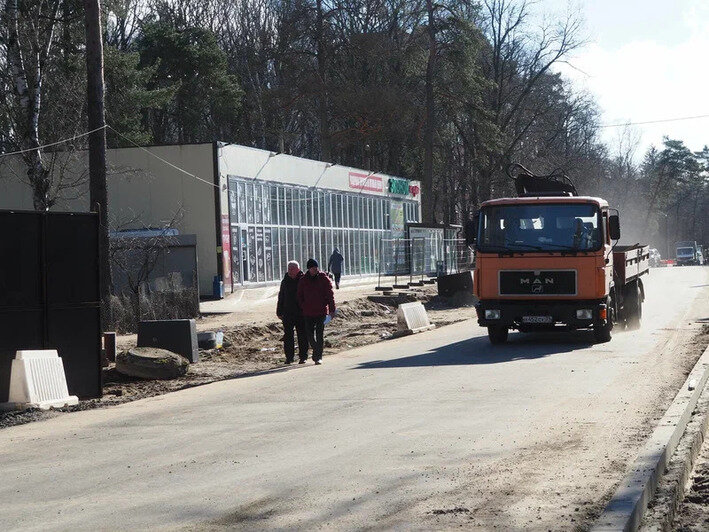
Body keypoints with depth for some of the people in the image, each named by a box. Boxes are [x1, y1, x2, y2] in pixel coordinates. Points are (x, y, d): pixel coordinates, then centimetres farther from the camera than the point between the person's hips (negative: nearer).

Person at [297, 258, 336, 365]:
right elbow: (300, 296, 11)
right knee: (310, 334, 5)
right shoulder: (303, 280, 4)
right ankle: (316, 351, 28)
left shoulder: (323, 278, -2)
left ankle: (318, 356, 1)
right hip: (308, 312, 2)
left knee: (319, 334, -4)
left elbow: (330, 294, -1)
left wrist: (332, 309, -4)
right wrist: (302, 308, 3)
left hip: (322, 311, -2)